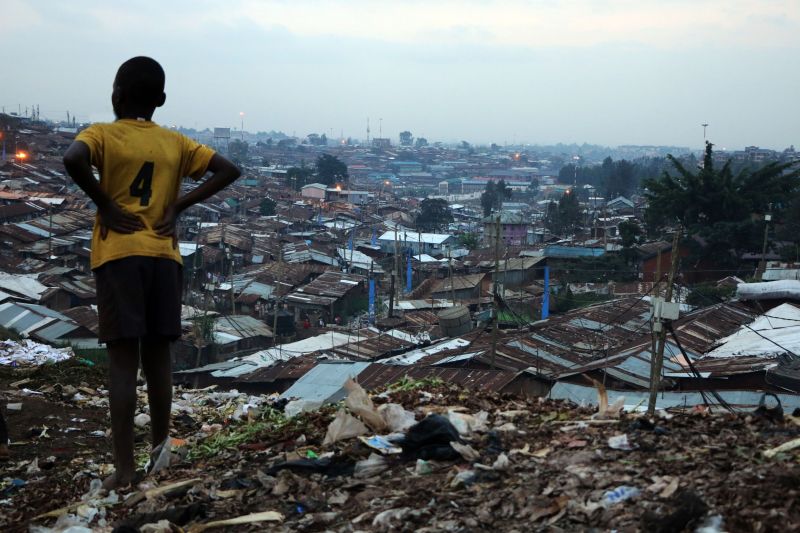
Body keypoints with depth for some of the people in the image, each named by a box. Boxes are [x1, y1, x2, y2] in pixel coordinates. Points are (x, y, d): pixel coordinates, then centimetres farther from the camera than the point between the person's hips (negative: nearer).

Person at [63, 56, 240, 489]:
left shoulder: (102, 134, 0)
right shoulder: (175, 142, 11)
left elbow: (73, 159, -22)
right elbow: (229, 170, 5)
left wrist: (105, 205, -10)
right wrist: (179, 206, 2)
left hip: (119, 255, -3)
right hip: (165, 256, 4)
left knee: (123, 360, -3)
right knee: (157, 357, 11)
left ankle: (124, 467, -3)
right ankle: (160, 454, 17)